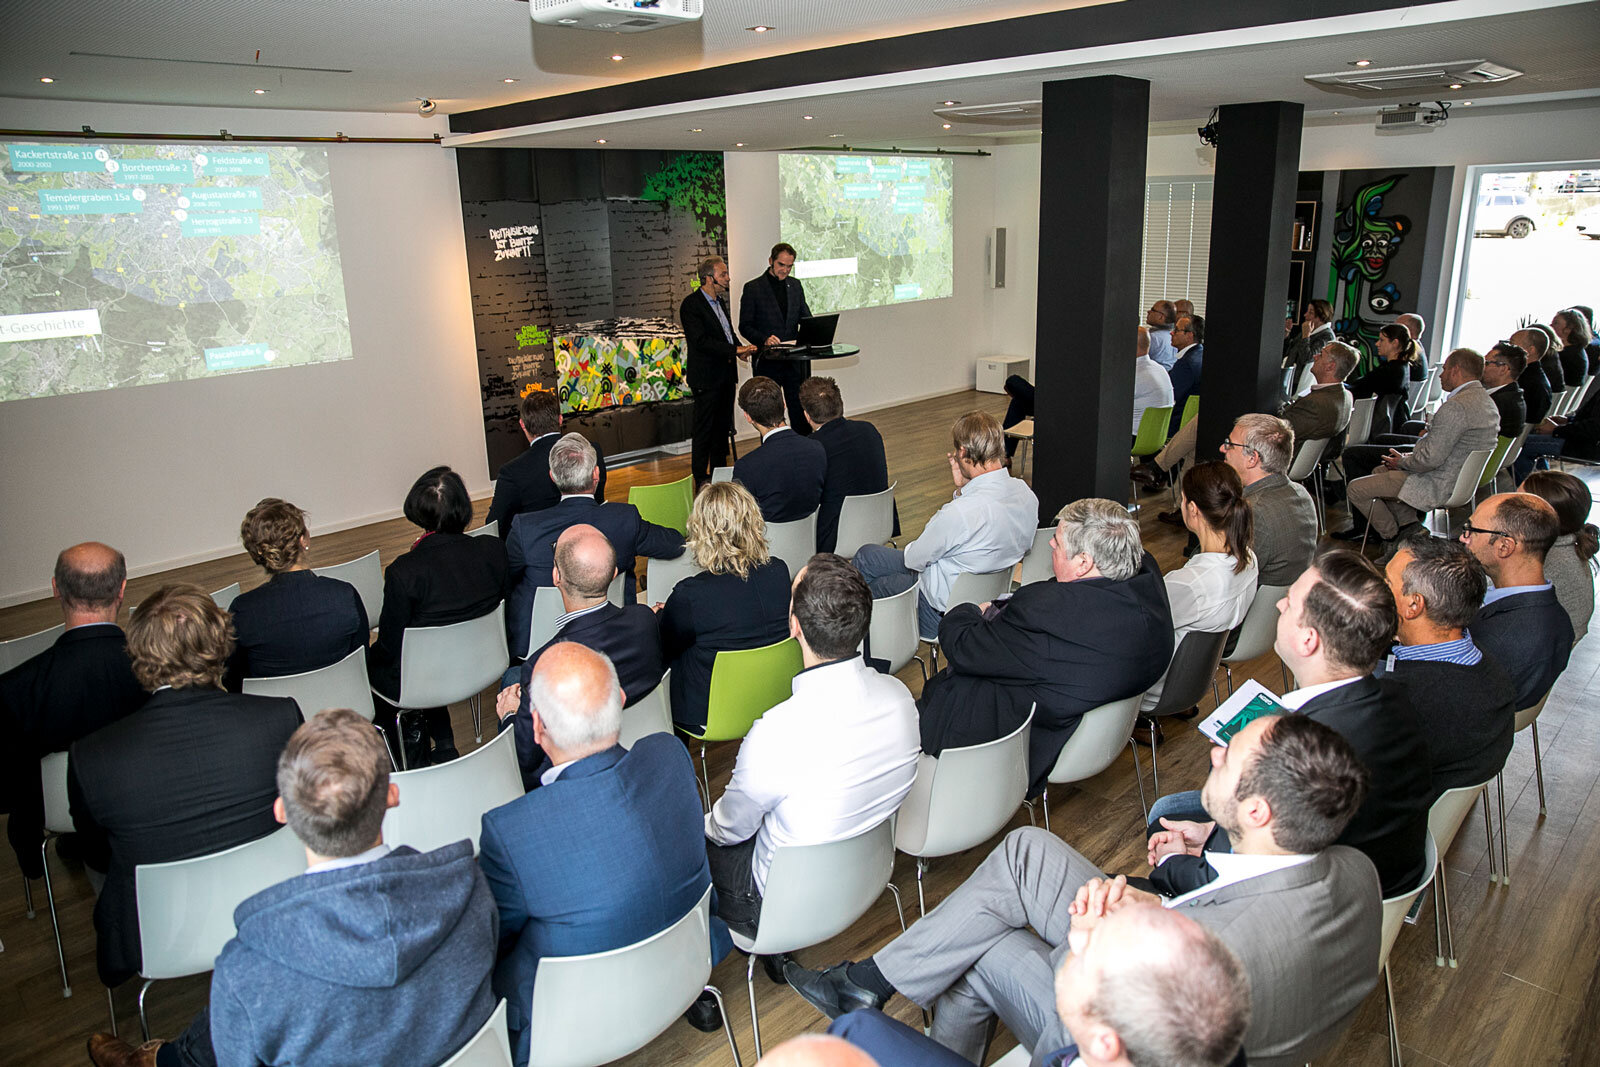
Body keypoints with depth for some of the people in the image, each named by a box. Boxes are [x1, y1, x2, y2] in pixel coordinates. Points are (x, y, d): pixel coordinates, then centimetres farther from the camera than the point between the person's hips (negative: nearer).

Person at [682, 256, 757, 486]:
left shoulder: (720, 301, 14)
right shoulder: (691, 304, -14)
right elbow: (700, 341, -22)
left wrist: (740, 349, 2)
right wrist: (735, 349, -24)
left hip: (725, 373, 8)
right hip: (706, 377, -8)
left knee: (723, 426, 14)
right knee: (705, 428, -1)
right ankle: (701, 478, 8)